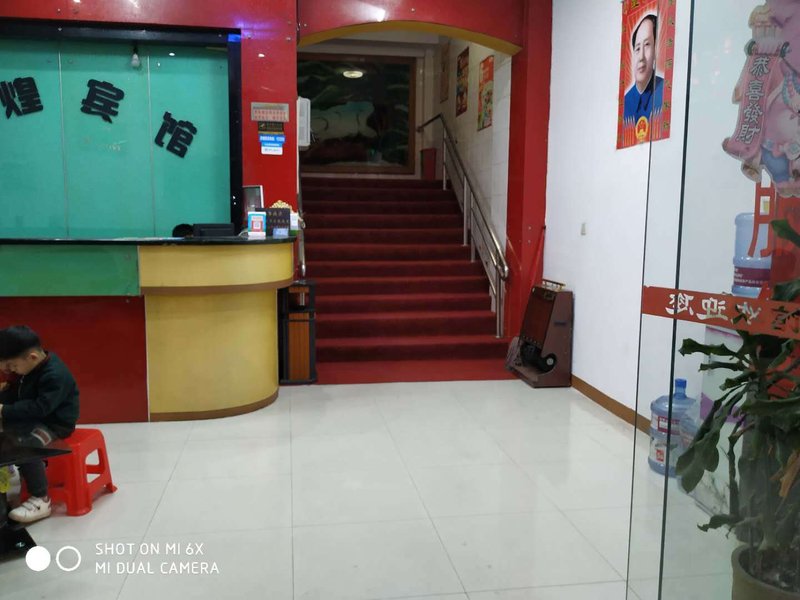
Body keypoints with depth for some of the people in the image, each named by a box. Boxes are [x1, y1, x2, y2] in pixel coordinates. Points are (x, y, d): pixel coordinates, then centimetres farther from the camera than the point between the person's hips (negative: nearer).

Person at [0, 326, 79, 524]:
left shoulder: (55, 375, -26)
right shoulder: (31, 367, 5)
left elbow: (40, 408, -30)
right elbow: (16, 393, 16)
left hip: (55, 423, -10)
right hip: (33, 418, 10)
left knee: (25, 445, -31)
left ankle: (40, 499, -21)